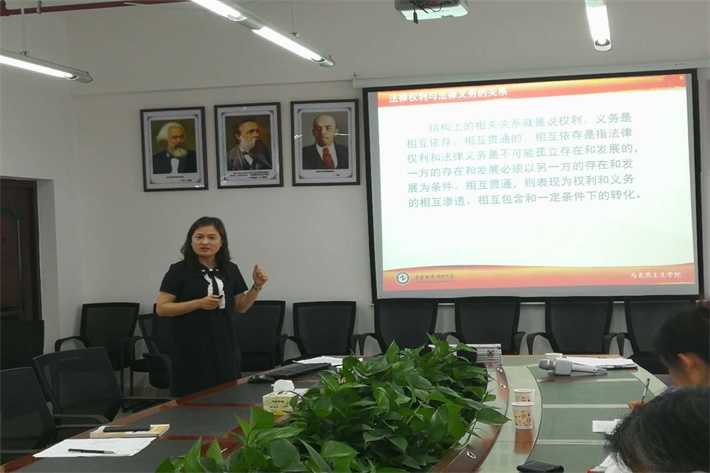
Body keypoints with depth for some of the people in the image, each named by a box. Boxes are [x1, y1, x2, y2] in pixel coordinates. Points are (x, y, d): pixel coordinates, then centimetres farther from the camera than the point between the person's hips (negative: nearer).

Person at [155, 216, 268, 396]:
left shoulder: (231, 270, 7)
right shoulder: (179, 271, -5)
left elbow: (240, 307, 14)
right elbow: (161, 309, -7)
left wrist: (257, 286, -3)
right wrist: (199, 303, -17)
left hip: (223, 347, 4)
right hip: (191, 349, -4)